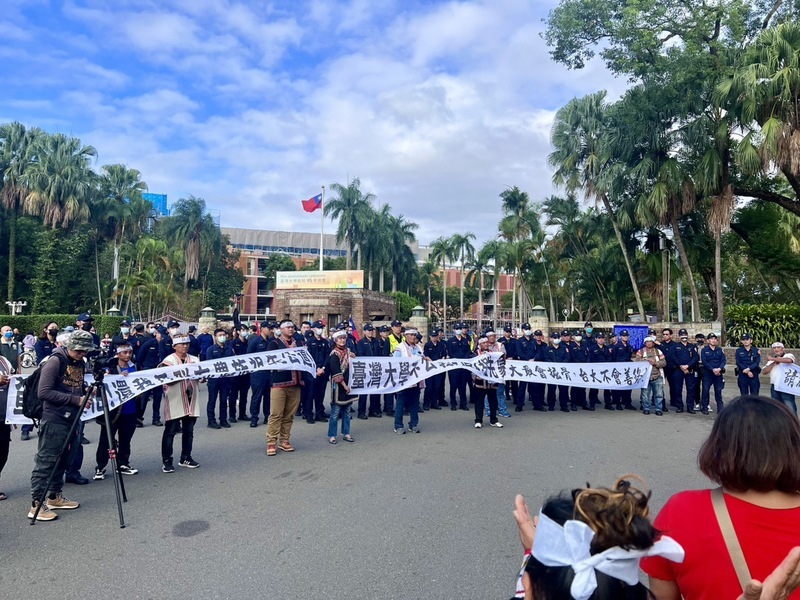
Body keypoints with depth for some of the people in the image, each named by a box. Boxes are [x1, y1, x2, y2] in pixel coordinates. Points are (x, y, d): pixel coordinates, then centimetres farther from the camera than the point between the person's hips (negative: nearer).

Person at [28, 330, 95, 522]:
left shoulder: (80, 363, 8)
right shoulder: (55, 361, -14)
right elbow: (44, 392, -19)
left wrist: (86, 390, 0)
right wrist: (76, 399, -22)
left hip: (71, 419, 7)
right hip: (54, 421, -7)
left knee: (63, 461, 15)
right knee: (46, 462, -2)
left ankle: (54, 497, 27)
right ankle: (36, 505, 6)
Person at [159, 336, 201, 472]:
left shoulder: (195, 360, 11)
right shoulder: (169, 360, -3)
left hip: (191, 400, 5)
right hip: (175, 400, -5)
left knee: (189, 430, 11)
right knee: (170, 431, -1)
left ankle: (185, 458, 22)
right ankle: (166, 460, 6)